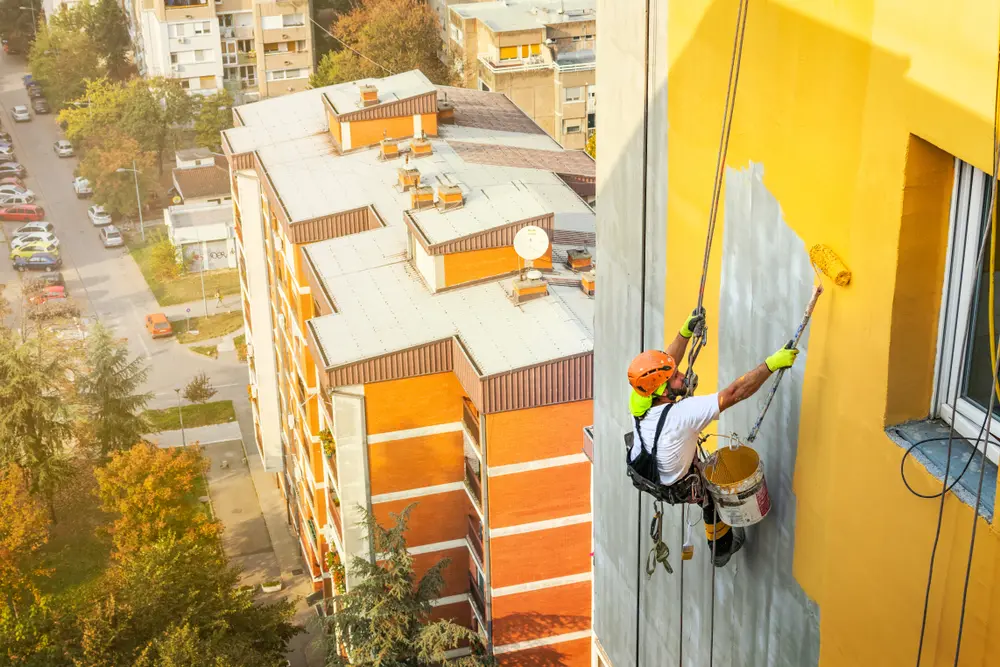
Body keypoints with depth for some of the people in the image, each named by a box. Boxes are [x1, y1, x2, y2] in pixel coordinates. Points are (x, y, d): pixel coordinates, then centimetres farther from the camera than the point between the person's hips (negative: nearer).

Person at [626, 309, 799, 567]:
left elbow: (665, 364, -5)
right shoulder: (682, 414, -43)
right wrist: (772, 363, -37)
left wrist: (685, 331, -2)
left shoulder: (638, 401, -25)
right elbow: (734, 393, -41)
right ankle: (722, 548, 45)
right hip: (676, 488, -5)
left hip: (642, 474, 5)